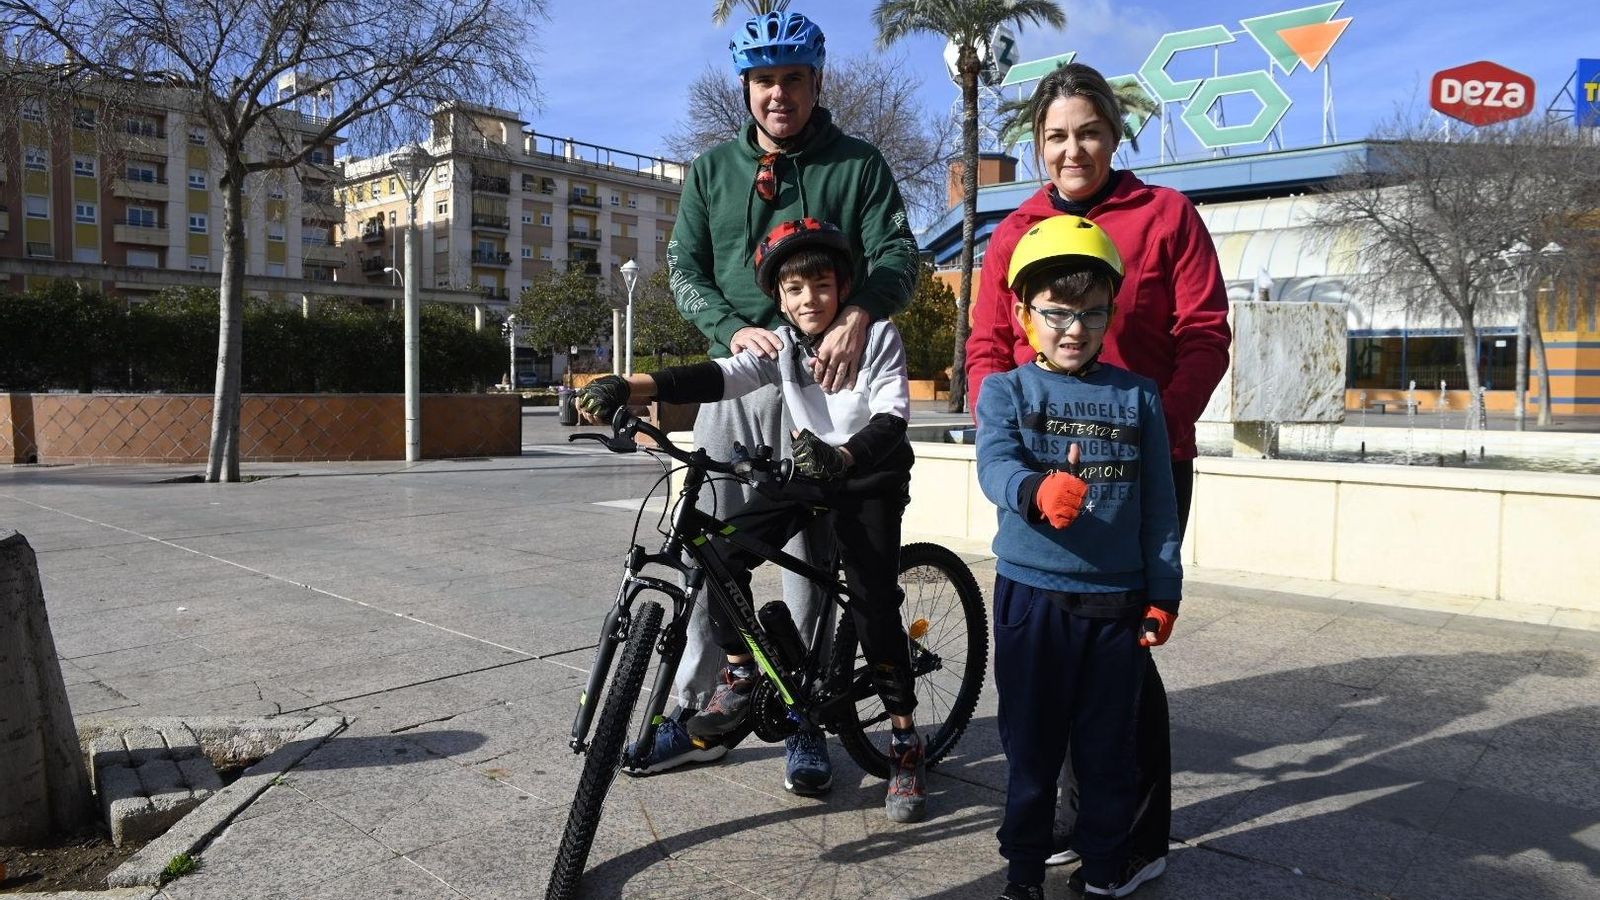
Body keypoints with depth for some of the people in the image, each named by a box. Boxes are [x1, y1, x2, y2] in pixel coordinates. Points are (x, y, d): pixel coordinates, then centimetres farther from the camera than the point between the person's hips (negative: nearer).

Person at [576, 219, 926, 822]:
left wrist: (843, 456, -49)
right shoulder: (780, 345, -6)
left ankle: (904, 743, -1)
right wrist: (629, 387, -38)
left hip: (871, 477, -4)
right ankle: (740, 675, 4)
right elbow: (718, 377, -21)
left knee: (873, 599, -16)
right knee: (725, 549, -15)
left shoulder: (878, 337, -15)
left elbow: (891, 418, -27)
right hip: (811, 470, 4)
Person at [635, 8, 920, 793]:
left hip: (821, 380, -2)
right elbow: (683, 268, 5)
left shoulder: (857, 164, 5)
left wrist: (858, 315, -28)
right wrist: (735, 330, -15)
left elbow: (898, 257, -6)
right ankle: (696, 711, 17)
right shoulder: (712, 169, 13)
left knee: (813, 552, 1)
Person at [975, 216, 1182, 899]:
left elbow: (1159, 504, 5)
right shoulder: (1006, 390, -1)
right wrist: (1039, 491, -41)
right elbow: (995, 465, -19)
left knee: (1109, 740, 13)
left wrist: (1162, 594, 3)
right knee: (1031, 739, 11)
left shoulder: (1138, 396, 4)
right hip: (1032, 594, -1)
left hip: (1118, 600, 2)